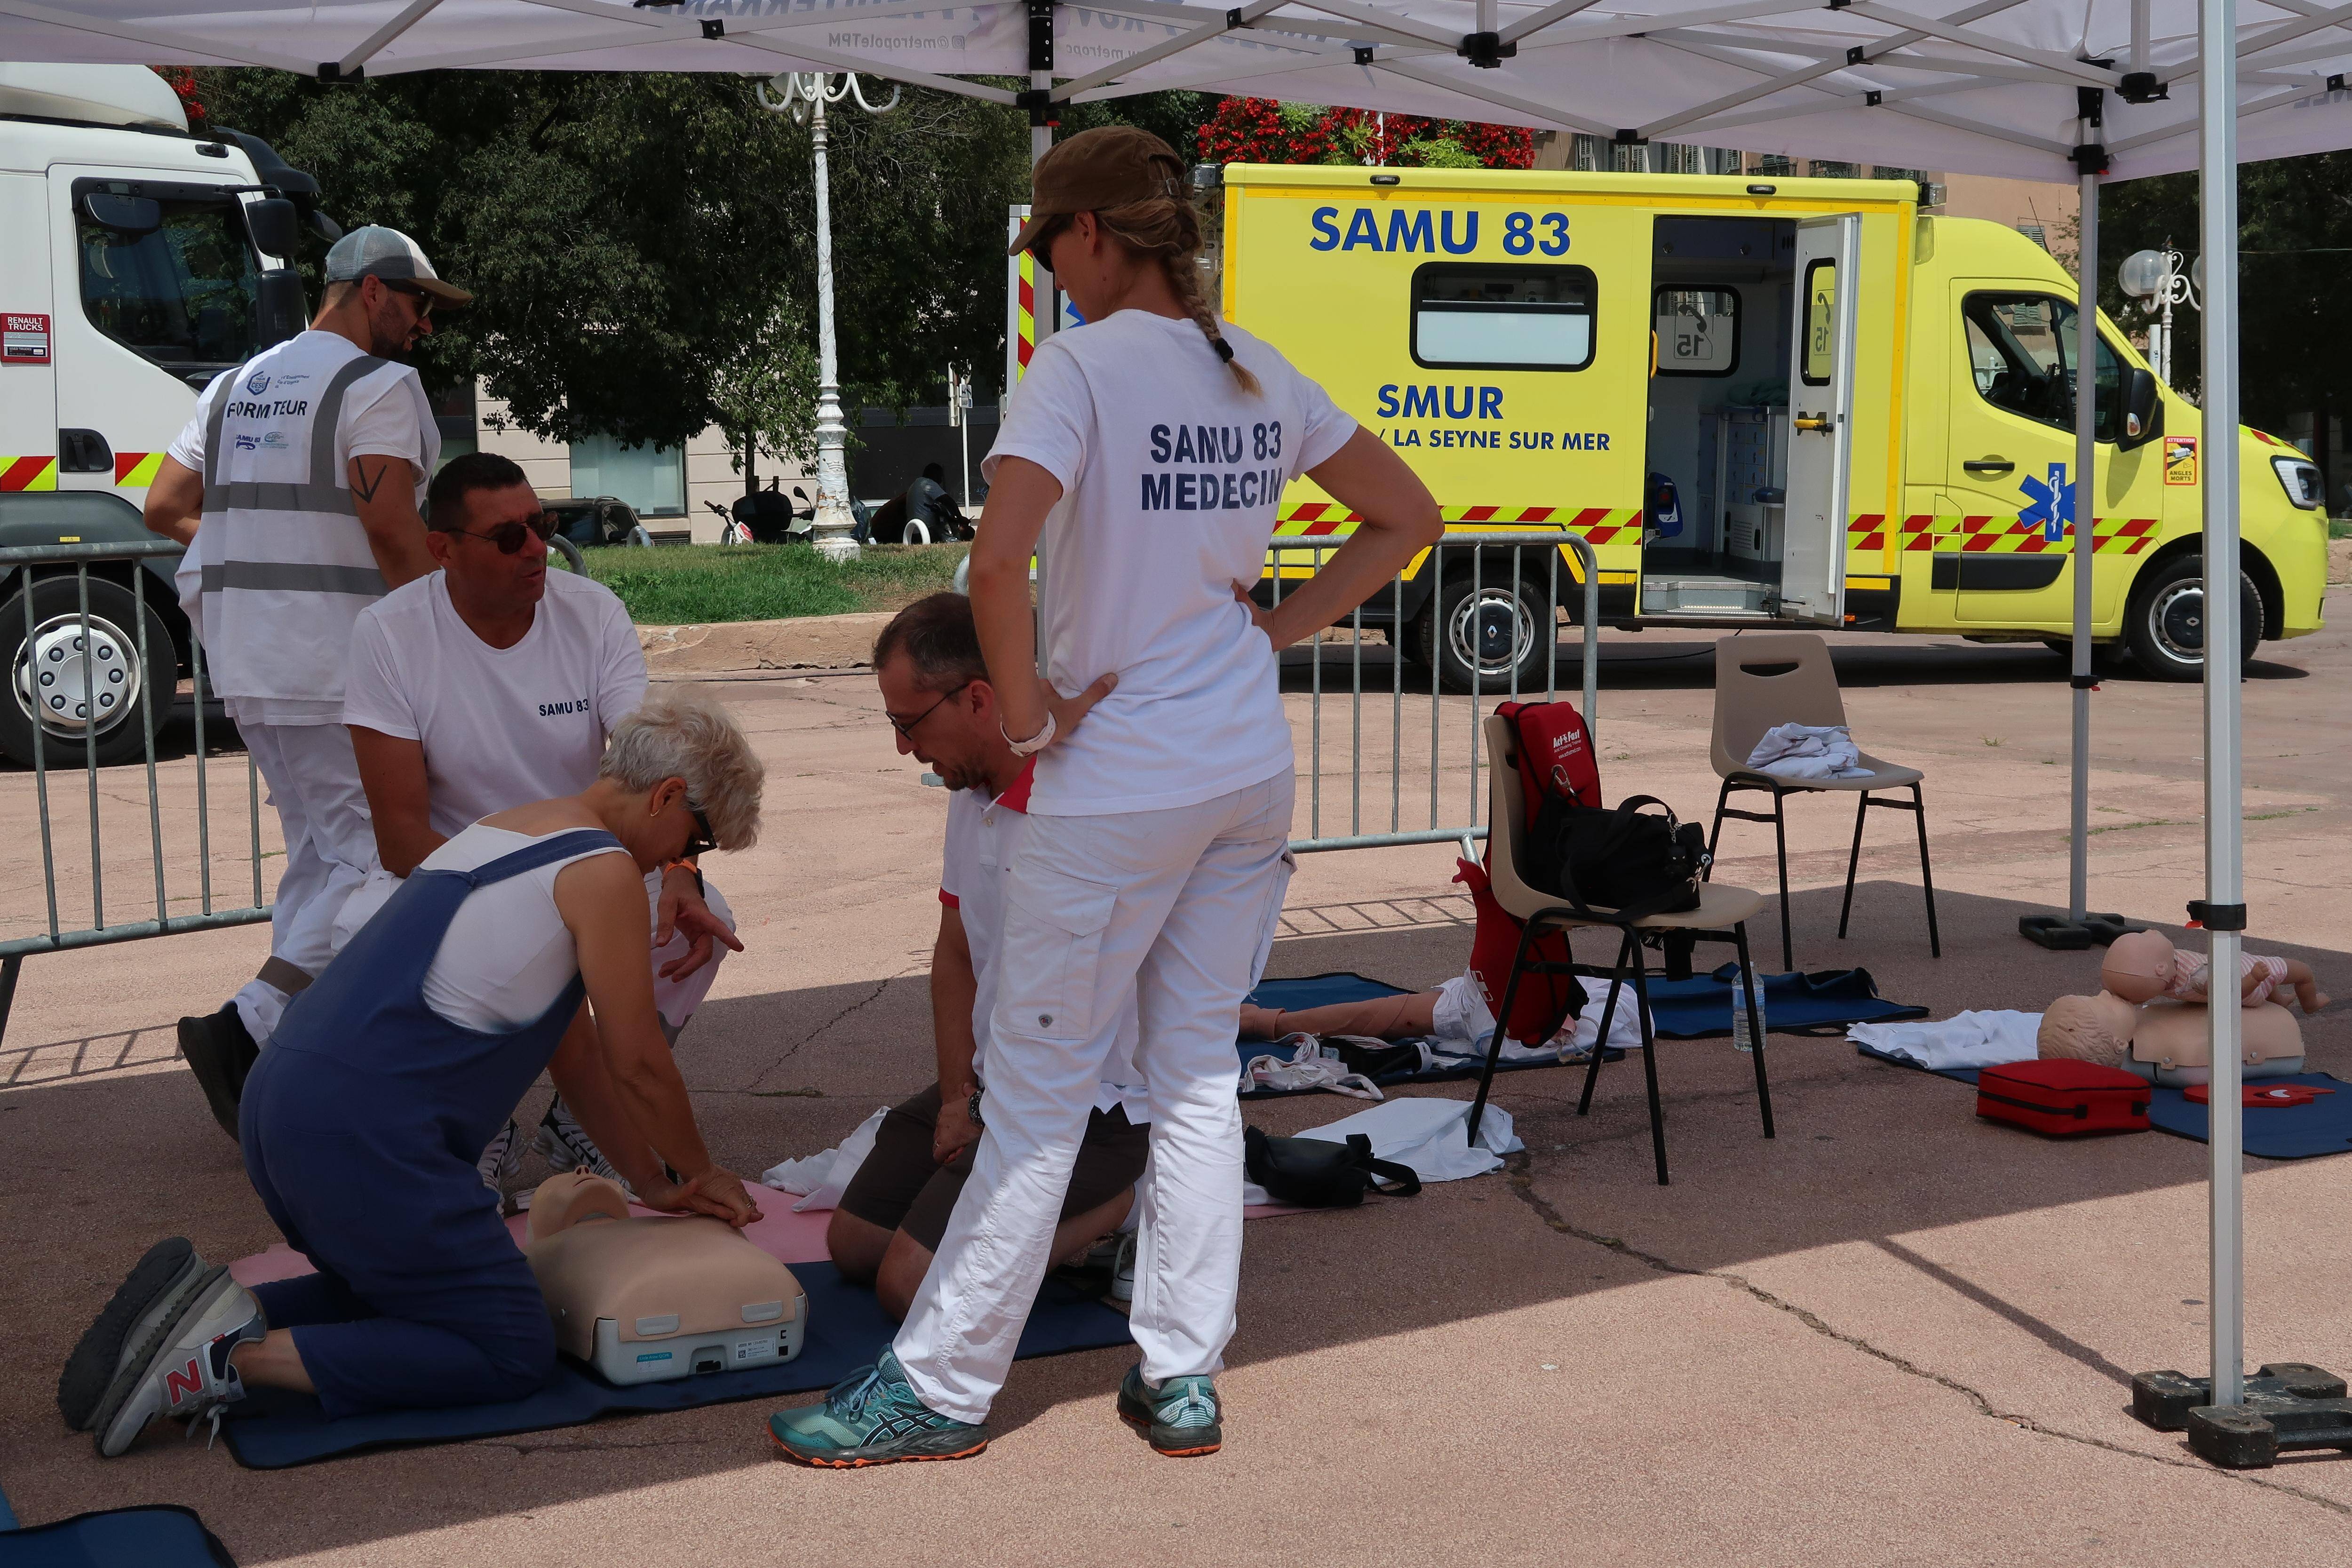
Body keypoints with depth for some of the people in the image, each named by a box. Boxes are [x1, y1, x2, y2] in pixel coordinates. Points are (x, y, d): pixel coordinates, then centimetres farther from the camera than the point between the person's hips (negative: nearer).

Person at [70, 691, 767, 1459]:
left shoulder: (506, 829, 23)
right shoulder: (602, 870, -6)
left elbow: (575, 1053, 26)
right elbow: (639, 1066, 0)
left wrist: (654, 1184, 27)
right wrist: (700, 1172, 18)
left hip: (281, 1101, 10)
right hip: (365, 1134, -10)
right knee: (514, 1355, 0)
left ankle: (230, 1314, 8)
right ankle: (235, 1358, -10)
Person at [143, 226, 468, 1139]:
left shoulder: (236, 386, 17)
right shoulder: (379, 386, -8)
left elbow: (164, 508, 17)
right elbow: (392, 529, -18)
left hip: (248, 665, 9)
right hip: (344, 662, -9)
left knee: (317, 855, 16)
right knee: (378, 856, -7)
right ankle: (246, 1030, -17)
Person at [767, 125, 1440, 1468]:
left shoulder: (1084, 366, -13)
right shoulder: (1260, 373, 8)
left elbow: (1000, 560, -28)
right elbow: (1409, 517, 17)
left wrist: (1028, 712, -14)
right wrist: (1279, 629, 12)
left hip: (1117, 787, -7)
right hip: (1252, 774, 7)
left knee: (1041, 1086, 3)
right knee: (1199, 1072, 15)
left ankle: (944, 1386, 14)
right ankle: (1183, 1377, 21)